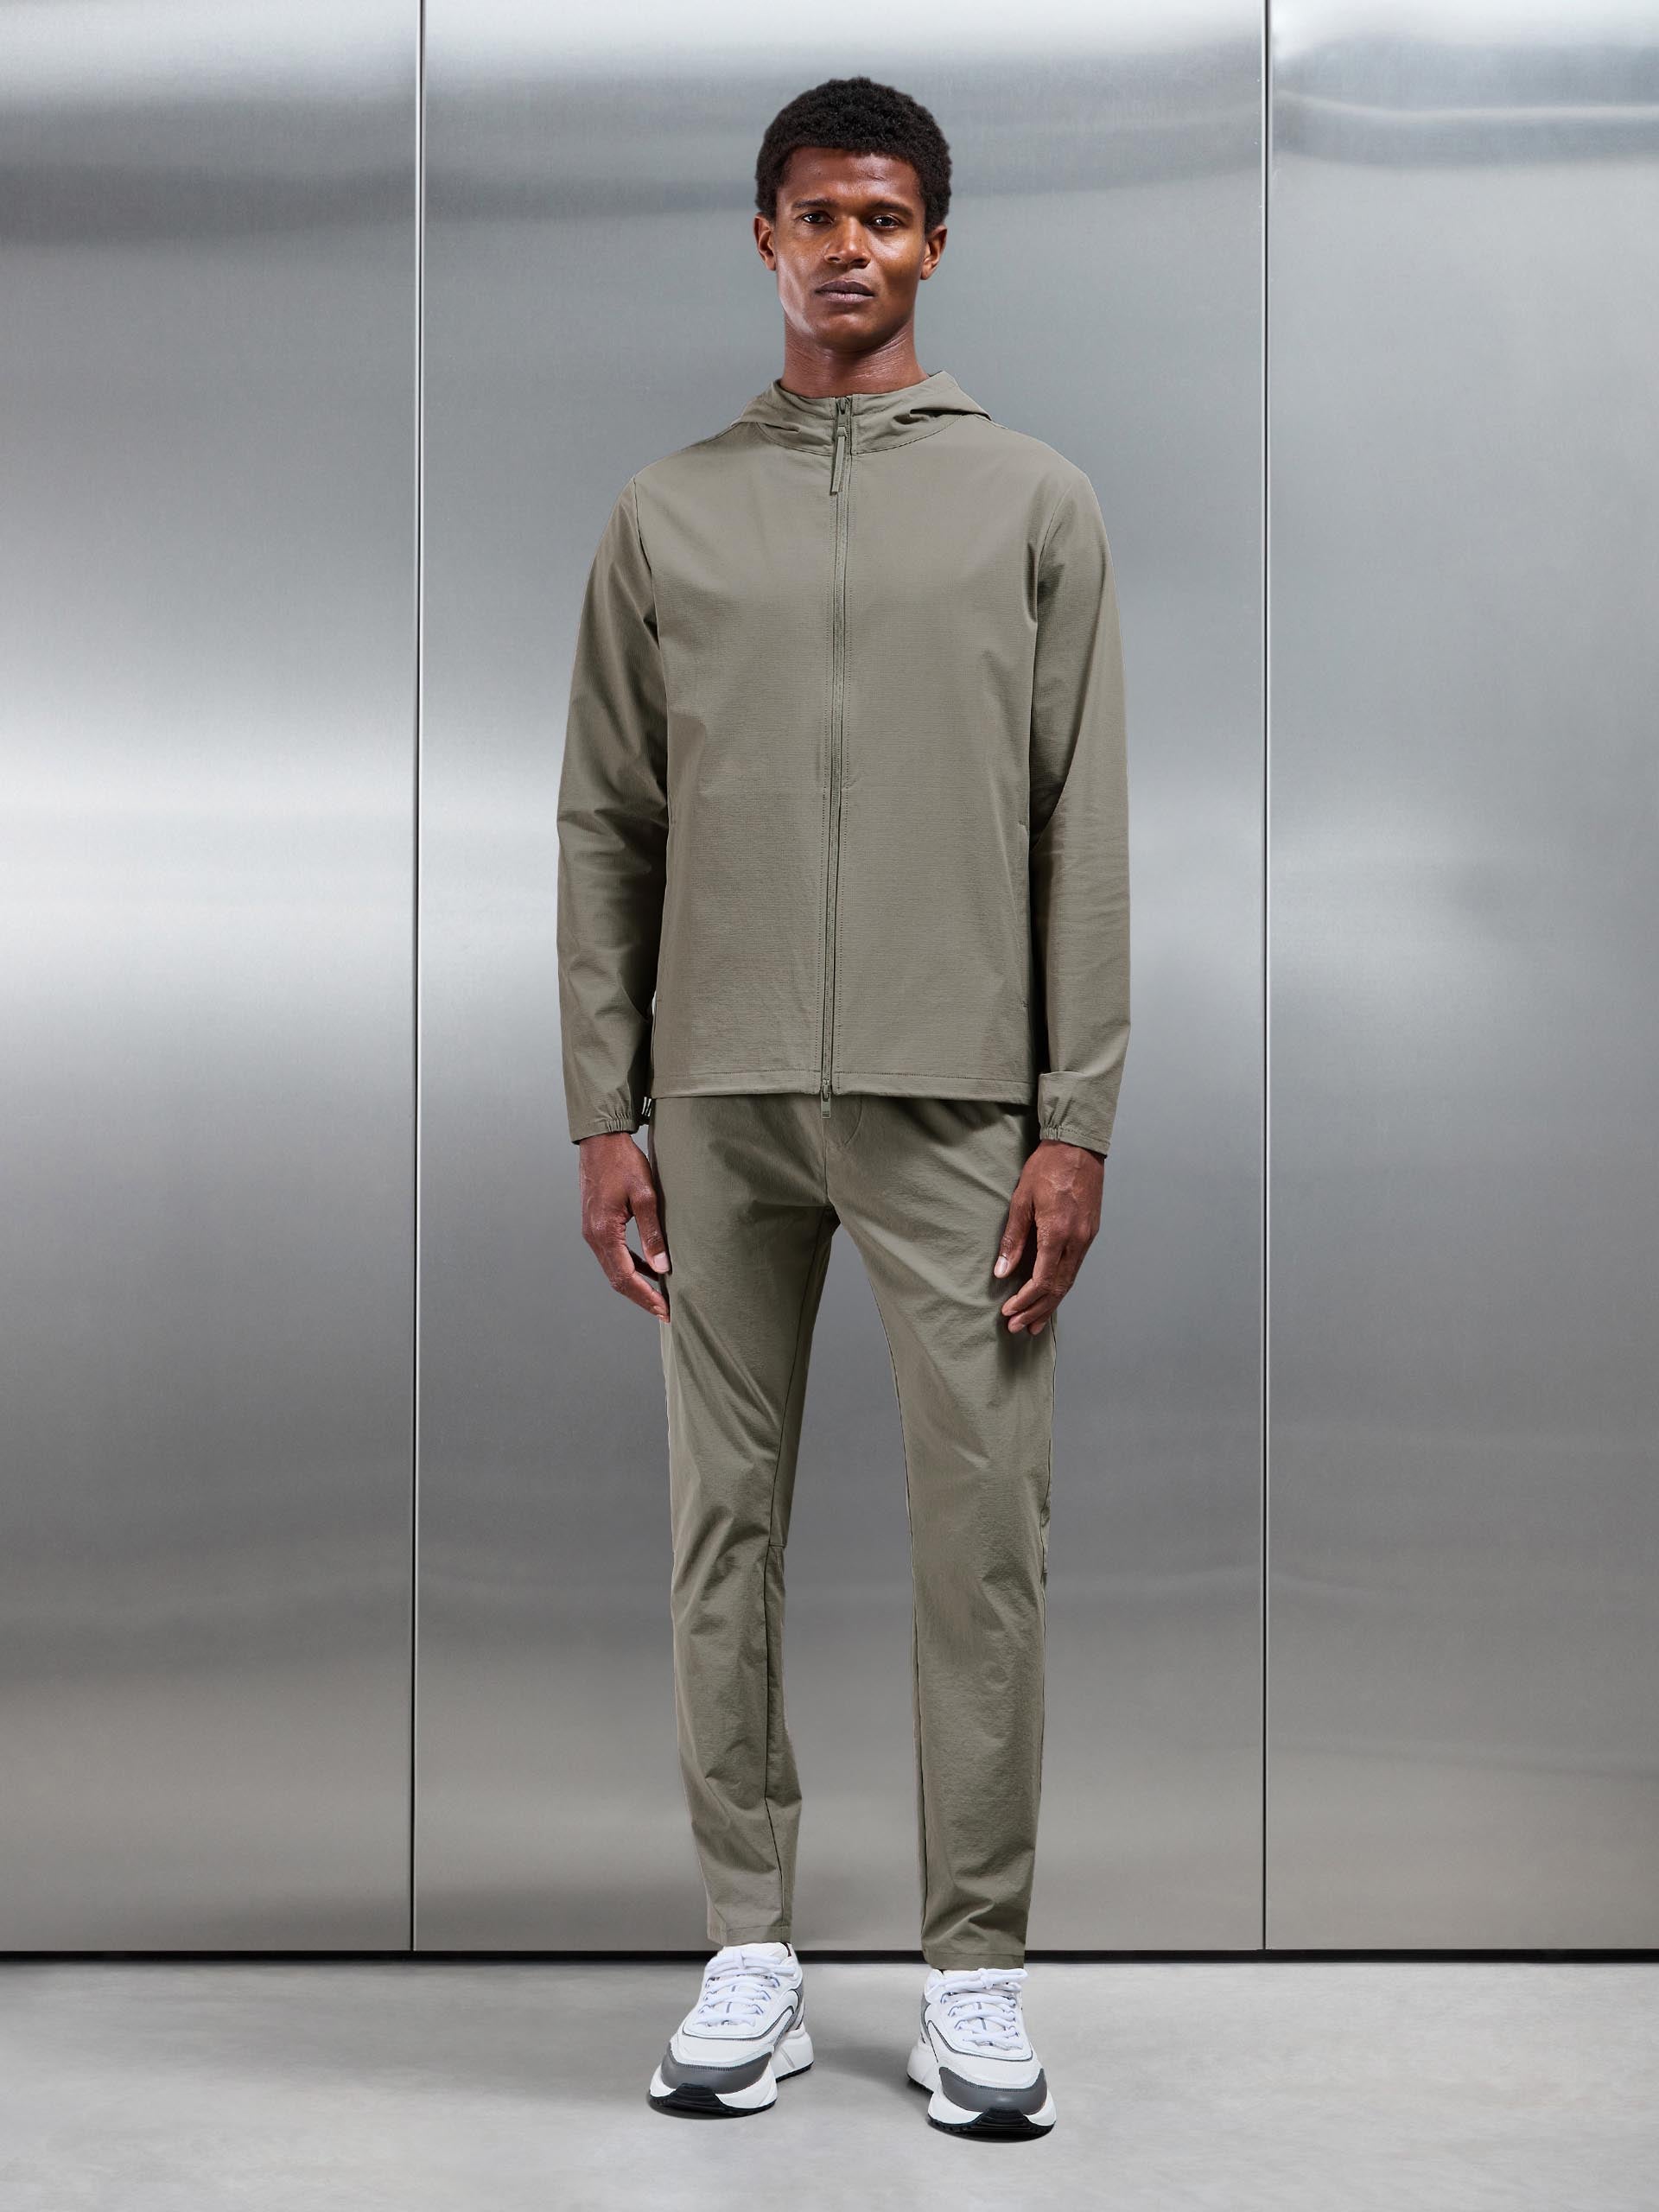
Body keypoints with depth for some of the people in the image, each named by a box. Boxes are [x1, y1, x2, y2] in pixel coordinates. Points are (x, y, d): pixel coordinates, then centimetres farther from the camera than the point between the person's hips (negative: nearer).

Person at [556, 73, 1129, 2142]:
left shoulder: (1037, 504, 5)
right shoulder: (665, 512, 9)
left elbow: (1085, 834, 1)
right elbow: (605, 830, 8)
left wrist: (1076, 1120, -6)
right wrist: (606, 1112, 1)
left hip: (956, 1100, -1)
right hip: (724, 1100, 2)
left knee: (982, 1536, 0)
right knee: (727, 1526, 6)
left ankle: (974, 1969, 13)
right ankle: (751, 1953, 18)